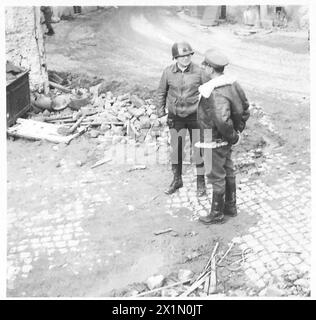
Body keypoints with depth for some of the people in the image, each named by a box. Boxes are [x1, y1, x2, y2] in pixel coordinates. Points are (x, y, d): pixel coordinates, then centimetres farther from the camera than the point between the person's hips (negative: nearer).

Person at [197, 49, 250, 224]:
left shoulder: (216, 92, -30)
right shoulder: (232, 83, 0)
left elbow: (222, 120, -42)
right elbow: (245, 107, 11)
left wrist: (233, 137, -25)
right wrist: (238, 129, 14)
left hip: (216, 140, -10)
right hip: (226, 139, 10)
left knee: (216, 176, 5)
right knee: (228, 171, 21)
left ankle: (217, 214, 21)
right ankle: (230, 207, 37)